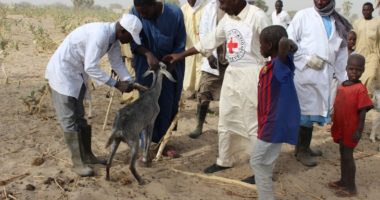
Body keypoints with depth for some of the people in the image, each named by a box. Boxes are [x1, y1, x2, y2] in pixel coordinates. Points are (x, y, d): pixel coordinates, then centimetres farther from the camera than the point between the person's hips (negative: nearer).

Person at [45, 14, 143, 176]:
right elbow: (91, 68, -31)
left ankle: (87, 155, 25)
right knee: (69, 120, -3)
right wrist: (116, 84, -25)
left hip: (77, 72, 10)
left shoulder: (114, 36, 0)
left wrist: (129, 82, -8)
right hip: (62, 71, -10)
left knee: (80, 117, 15)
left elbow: (117, 62, 7)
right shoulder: (100, 34, -29)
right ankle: (77, 162, 4)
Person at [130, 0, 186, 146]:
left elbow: (180, 45, -9)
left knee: (167, 105, 6)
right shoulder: (135, 12, -15)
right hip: (146, 67, 0)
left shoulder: (175, 13, -17)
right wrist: (148, 54, -29)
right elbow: (134, 41, -12)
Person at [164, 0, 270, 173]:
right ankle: (224, 160, 31)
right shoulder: (227, 19, 8)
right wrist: (181, 55, 16)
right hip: (231, 74, 8)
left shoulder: (257, 16, -14)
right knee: (225, 119, 15)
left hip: (251, 75, -8)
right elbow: (209, 41, 16)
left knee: (254, 123, -3)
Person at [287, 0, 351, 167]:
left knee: (313, 112, 11)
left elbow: (342, 53, 15)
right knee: (305, 113, 0)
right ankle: (301, 151, 13)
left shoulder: (338, 23, 15)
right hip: (305, 73, -4)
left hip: (325, 75, 5)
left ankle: (305, 147, 26)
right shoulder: (303, 16, 1)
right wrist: (307, 59, -12)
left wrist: (343, 78, 12)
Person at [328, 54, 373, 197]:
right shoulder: (341, 86, 5)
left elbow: (363, 111, -18)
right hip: (340, 128, 7)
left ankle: (351, 187, 11)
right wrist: (335, 125, 16)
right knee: (343, 154, 17)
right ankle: (343, 181, 32)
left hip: (351, 129, -7)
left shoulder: (360, 89, -17)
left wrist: (359, 131, -19)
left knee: (348, 155, -1)